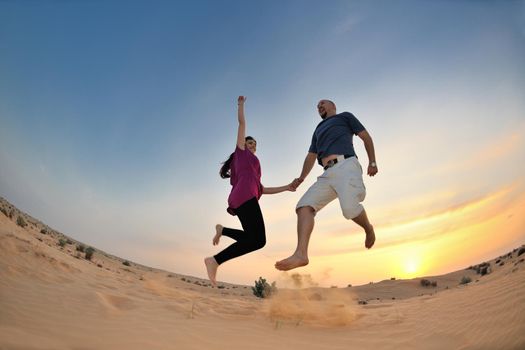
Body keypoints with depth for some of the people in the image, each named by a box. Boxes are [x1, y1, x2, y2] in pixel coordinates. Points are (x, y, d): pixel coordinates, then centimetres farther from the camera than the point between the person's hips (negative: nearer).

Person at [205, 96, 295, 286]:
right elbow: (242, 123, 16)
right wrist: (241, 104, 27)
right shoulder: (241, 150, 19)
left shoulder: (250, 165, 37)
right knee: (258, 240, -18)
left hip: (241, 200, 9)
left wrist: (286, 187, 32)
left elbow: (261, 189, 32)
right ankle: (215, 260, -22)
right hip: (245, 197, -9)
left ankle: (223, 230, 0)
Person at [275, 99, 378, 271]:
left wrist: (372, 162, 3)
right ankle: (301, 254, -31)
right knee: (304, 205, -18)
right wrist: (301, 178, 20)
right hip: (328, 174, 6)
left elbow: (366, 137, 16)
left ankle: (368, 229, 3)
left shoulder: (345, 116, 22)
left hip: (346, 165, -5)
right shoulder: (318, 130, 37)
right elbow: (311, 156, 34)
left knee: (350, 207, -30)